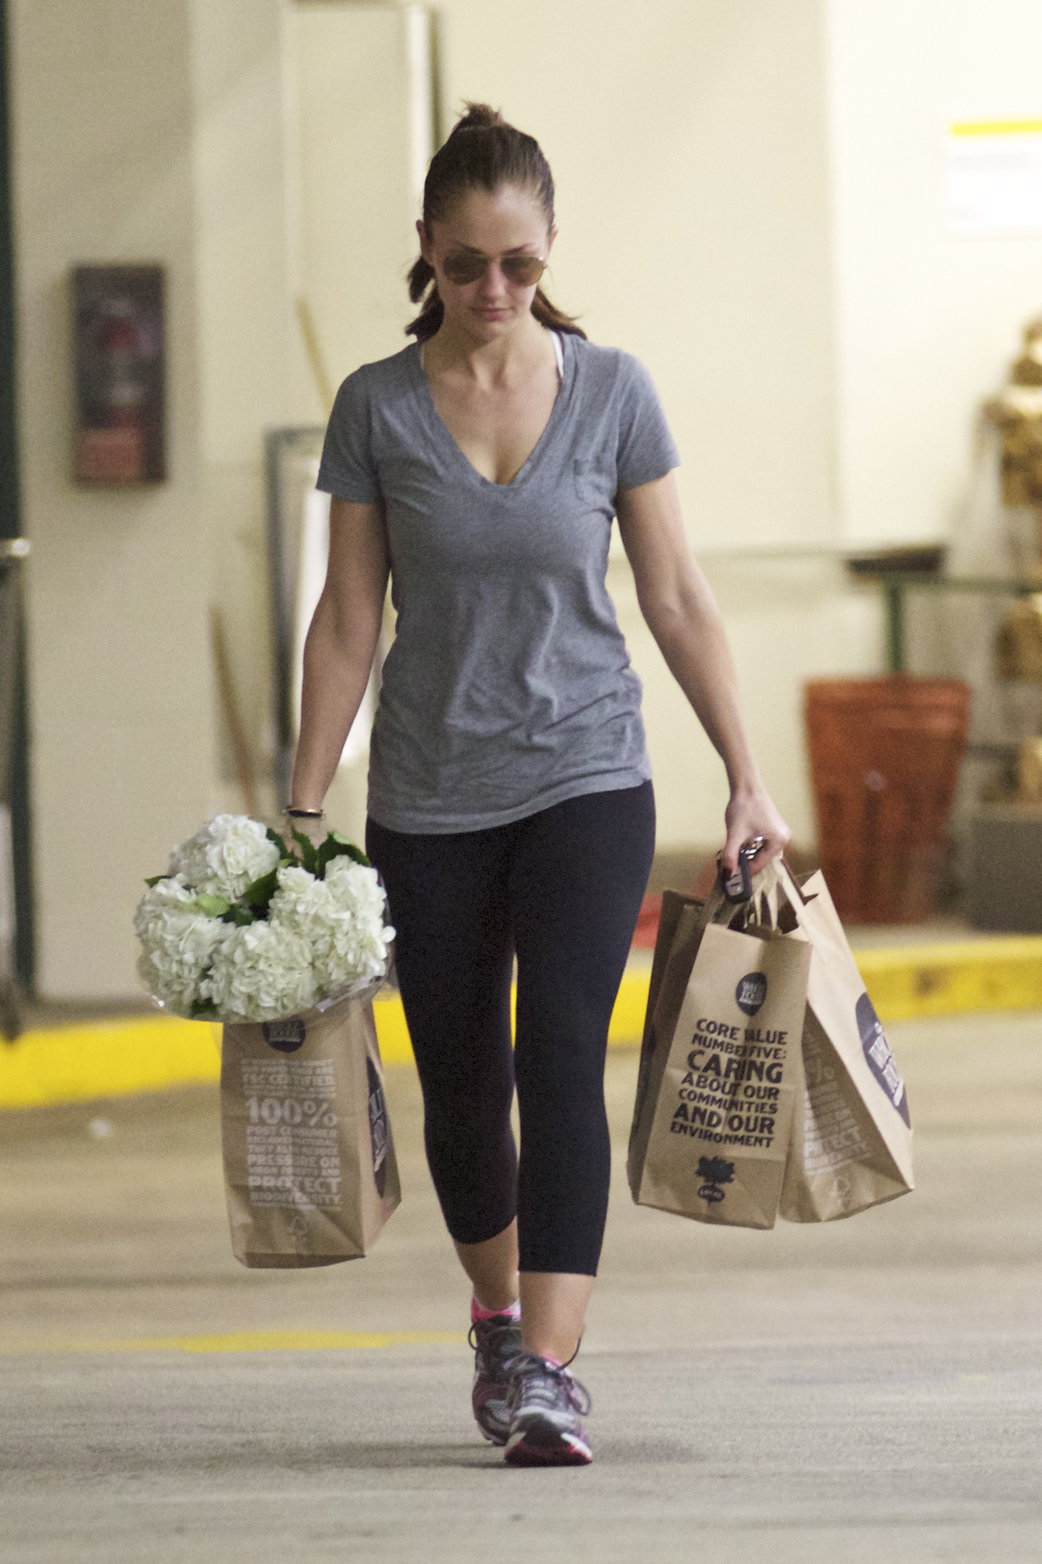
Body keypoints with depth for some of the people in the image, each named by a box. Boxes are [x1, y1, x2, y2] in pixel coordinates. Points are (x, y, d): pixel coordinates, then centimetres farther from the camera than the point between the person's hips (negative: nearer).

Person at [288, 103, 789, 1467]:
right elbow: (348, 621, 2)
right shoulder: (378, 408, -2)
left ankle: (548, 1371, -20)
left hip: (586, 782, -1)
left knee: (562, 1058, -16)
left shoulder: (611, 391, -1)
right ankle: (498, 1316, 35)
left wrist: (747, 781, 2)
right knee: (461, 1087, 10)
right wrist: (301, 812, 0)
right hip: (430, 801, 1)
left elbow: (676, 599, 3)